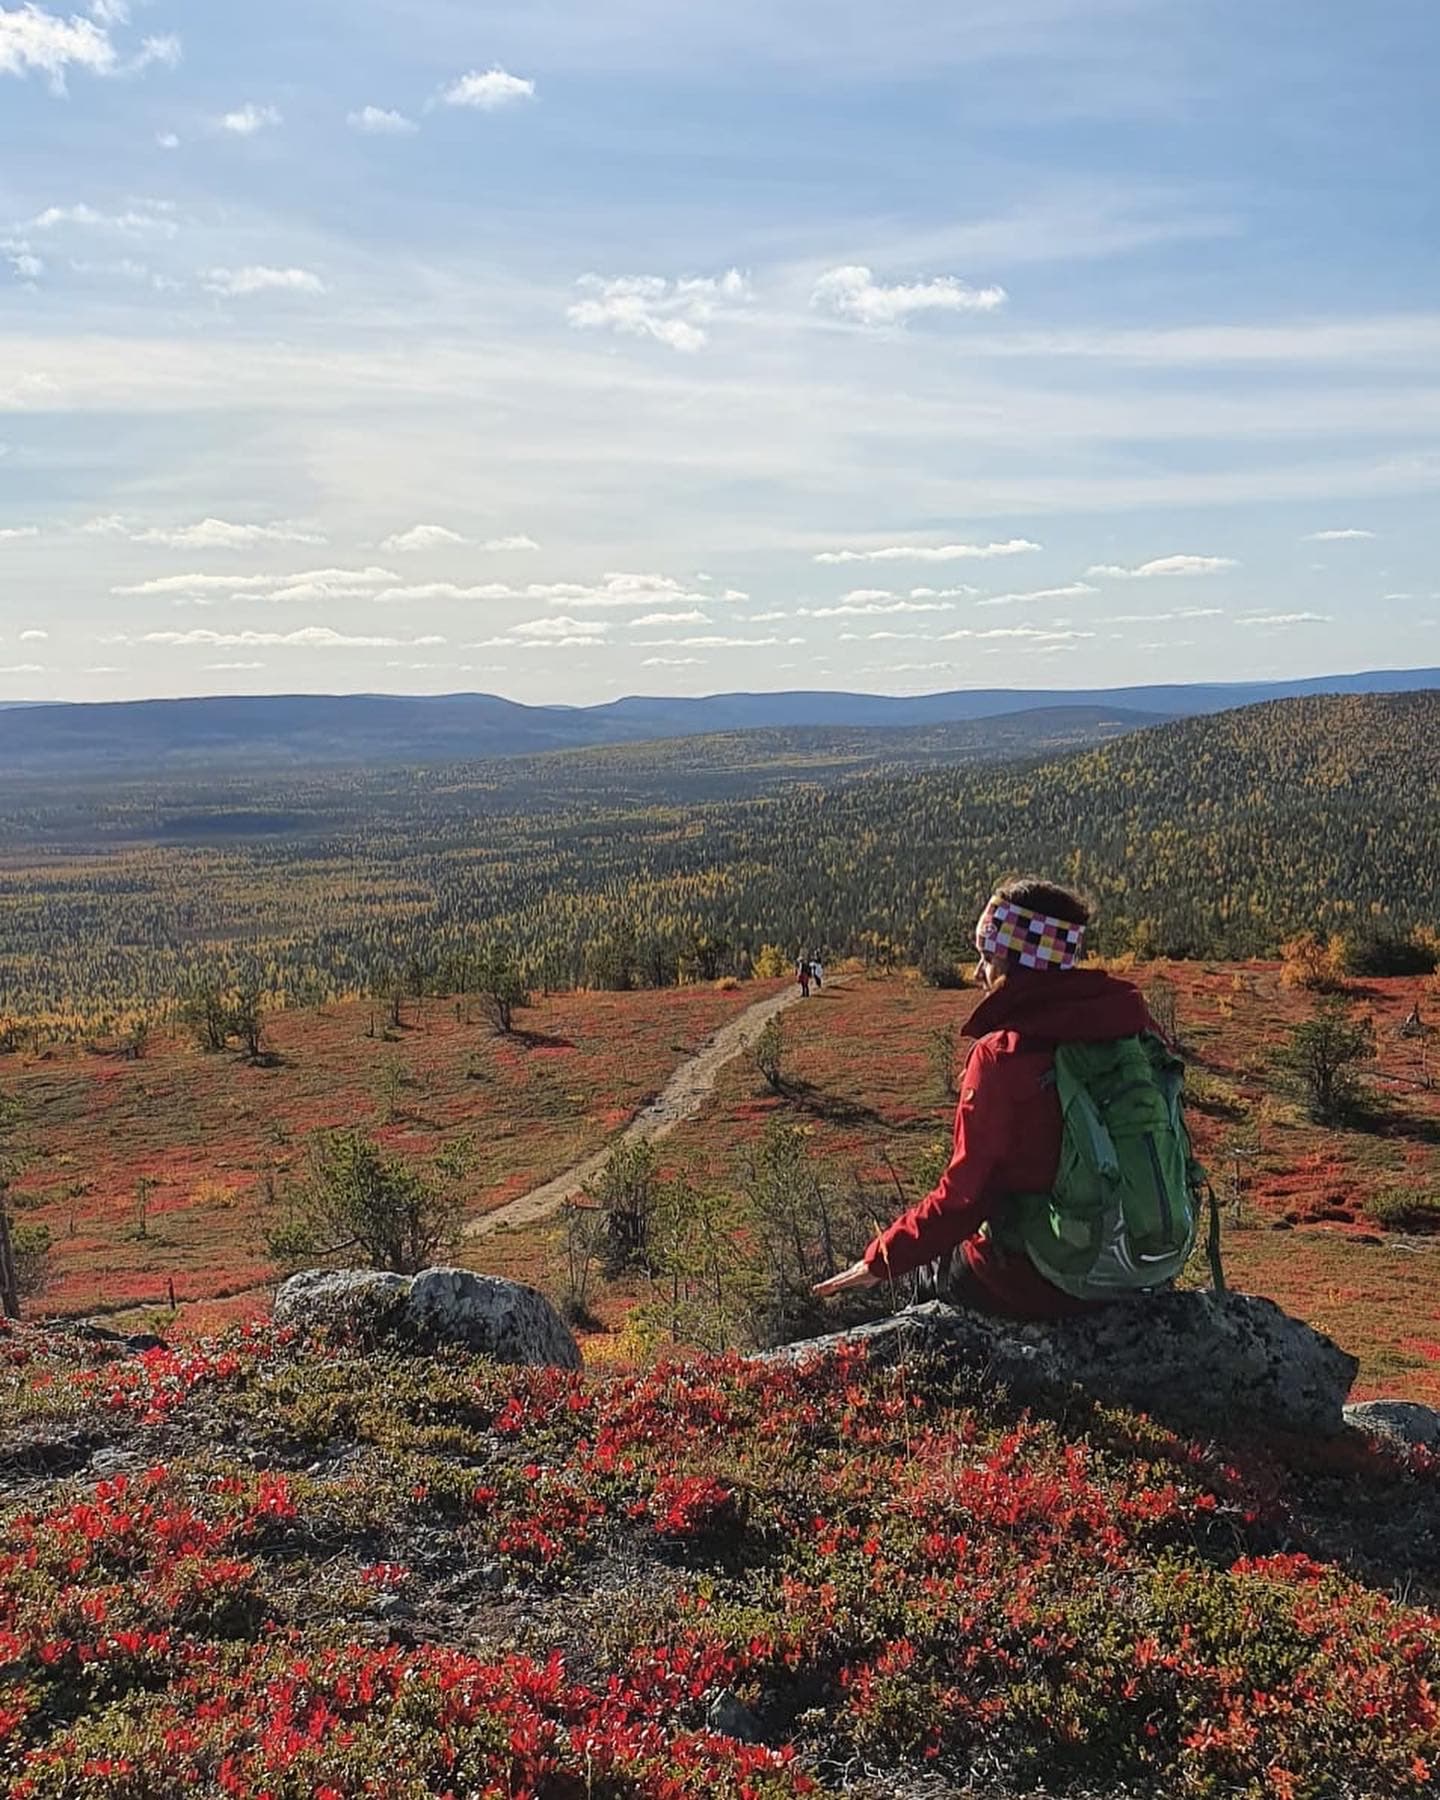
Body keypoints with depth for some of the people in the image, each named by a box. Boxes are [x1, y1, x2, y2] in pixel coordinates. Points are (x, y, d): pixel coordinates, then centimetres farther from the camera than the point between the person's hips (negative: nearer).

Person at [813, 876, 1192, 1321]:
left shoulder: (1003, 1055, -19)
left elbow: (965, 1194, -15)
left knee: (930, 1263, 22)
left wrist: (881, 1261, -3)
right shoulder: (1131, 1022, 0)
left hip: (1059, 1285, -6)